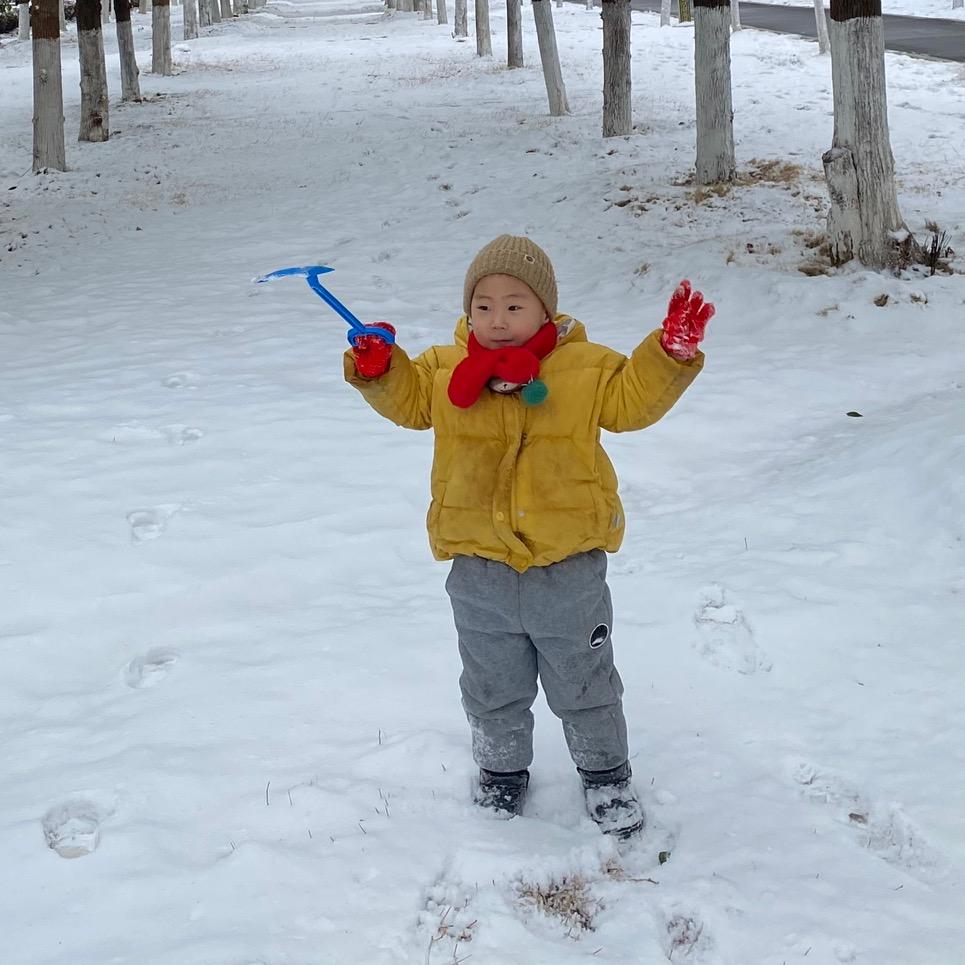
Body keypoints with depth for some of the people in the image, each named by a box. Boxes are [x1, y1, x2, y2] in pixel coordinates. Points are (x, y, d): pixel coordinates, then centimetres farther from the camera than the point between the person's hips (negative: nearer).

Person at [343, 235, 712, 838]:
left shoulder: (586, 367, -6)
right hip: (480, 571, 2)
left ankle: (606, 774, 35)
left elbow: (633, 400, -5)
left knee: (585, 684, 15)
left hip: (568, 567, -2)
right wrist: (378, 367, -10)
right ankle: (502, 771, 41)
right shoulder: (444, 370, -2)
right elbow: (407, 401, 9)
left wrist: (671, 352, -18)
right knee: (493, 688, 19)